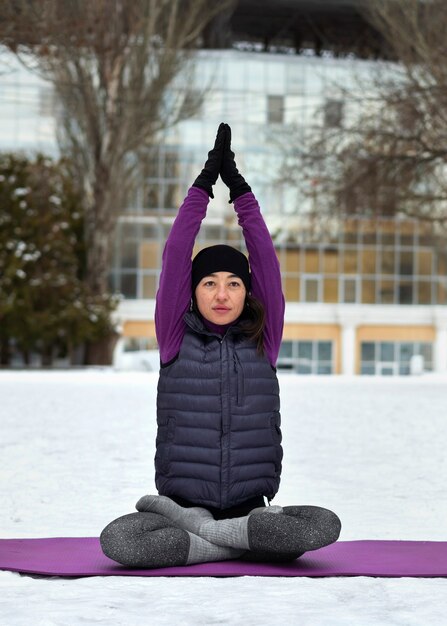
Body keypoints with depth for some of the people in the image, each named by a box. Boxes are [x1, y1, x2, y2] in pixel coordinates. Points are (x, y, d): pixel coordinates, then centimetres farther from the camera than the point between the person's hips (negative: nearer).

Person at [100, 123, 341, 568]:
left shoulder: (263, 341, 6)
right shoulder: (176, 339, 3)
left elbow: (265, 260, 0)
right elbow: (175, 258, -4)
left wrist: (239, 188, -1)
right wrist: (203, 185, -3)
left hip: (251, 507, 2)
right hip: (183, 496, -1)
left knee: (326, 525, -29)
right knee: (116, 540, -32)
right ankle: (250, 541, -19)